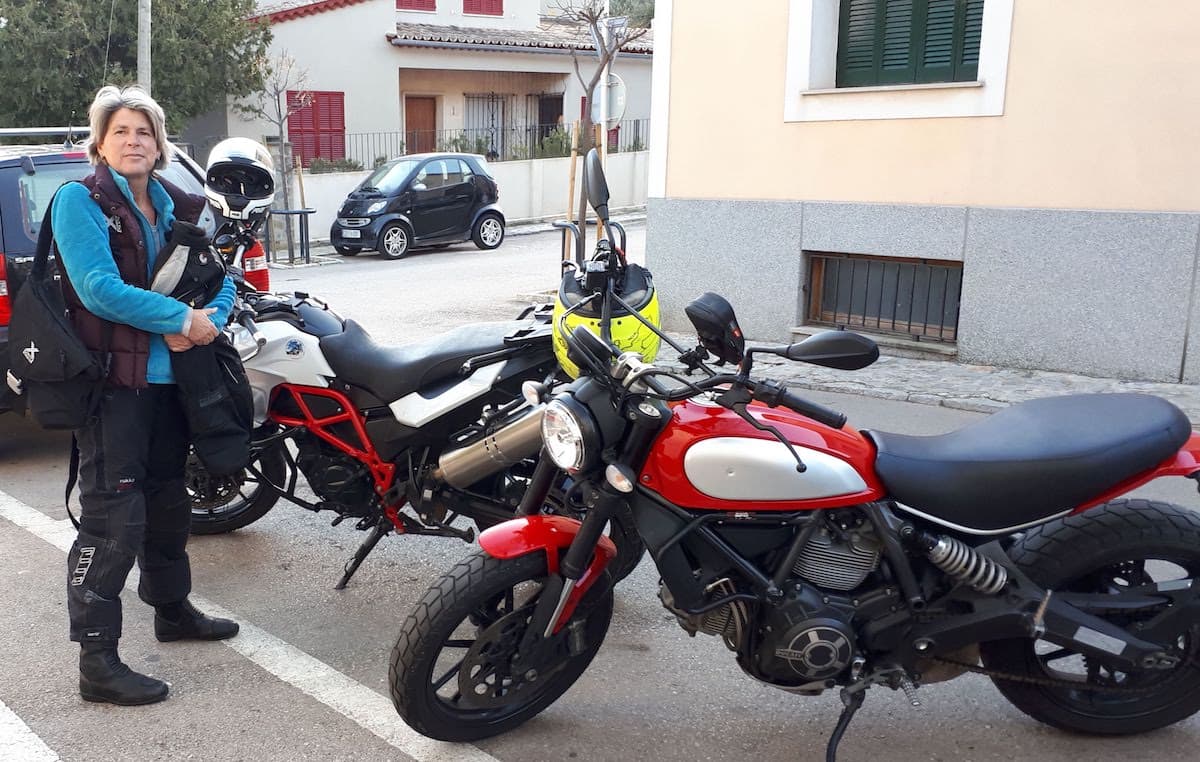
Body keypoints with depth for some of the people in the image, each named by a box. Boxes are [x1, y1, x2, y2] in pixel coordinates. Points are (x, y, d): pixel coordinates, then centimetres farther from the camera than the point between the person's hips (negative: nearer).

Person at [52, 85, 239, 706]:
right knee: (113, 517, -8)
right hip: (112, 379, -7)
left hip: (170, 376, 7)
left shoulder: (178, 208, 12)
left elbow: (222, 279, 7)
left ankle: (172, 608, 37)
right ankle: (97, 660, -2)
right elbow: (99, 288, -19)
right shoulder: (80, 200, -7)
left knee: (169, 503, 19)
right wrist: (182, 318, -20)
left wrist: (206, 320, -14)